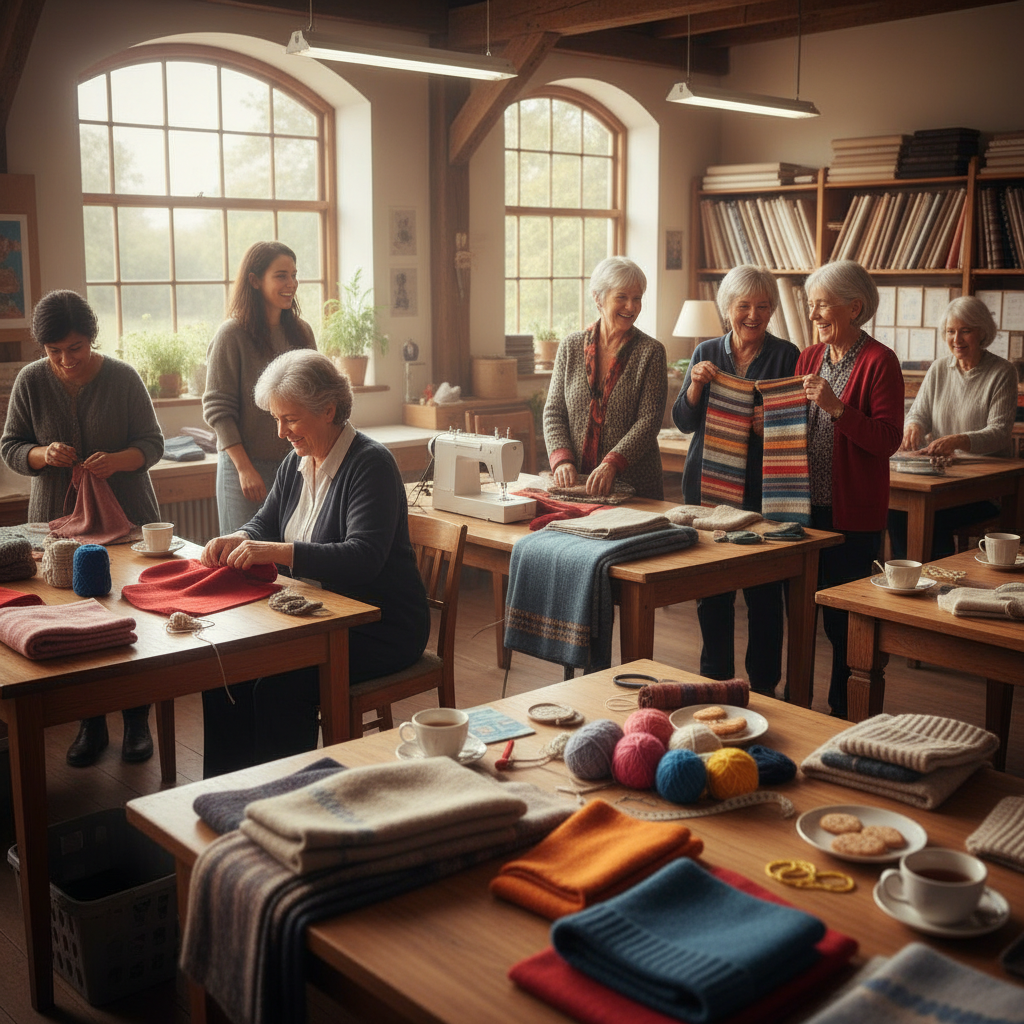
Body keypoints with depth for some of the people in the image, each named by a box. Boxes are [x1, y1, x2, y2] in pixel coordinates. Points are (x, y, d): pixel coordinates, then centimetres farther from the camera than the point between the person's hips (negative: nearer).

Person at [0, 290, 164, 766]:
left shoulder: (123, 378, -5)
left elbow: (152, 443, -2)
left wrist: (117, 460, -22)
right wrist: (44, 454, -17)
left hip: (127, 518, -1)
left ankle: (137, 721, 17)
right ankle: (91, 724, 19)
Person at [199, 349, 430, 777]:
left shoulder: (371, 464, -15)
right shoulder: (296, 462, 10)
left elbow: (363, 557, -26)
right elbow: (265, 522, 19)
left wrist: (277, 552, -34)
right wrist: (236, 540, -6)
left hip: (381, 628, -8)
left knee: (280, 685, -27)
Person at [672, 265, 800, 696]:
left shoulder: (785, 356, 0)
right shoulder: (706, 353, 9)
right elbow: (683, 421, 5)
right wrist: (696, 384, -13)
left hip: (762, 487, -3)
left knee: (763, 591, 2)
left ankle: (763, 685, 16)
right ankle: (715, 680, 23)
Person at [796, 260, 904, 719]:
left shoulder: (878, 361, -9)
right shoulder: (808, 358, 11)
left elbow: (889, 439, -15)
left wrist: (837, 407, -25)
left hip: (852, 514, -6)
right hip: (806, 505, 6)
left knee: (845, 620, 2)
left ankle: (844, 711, 17)